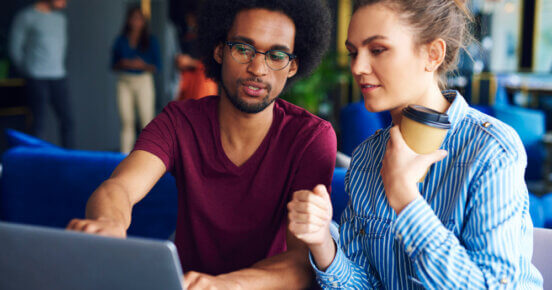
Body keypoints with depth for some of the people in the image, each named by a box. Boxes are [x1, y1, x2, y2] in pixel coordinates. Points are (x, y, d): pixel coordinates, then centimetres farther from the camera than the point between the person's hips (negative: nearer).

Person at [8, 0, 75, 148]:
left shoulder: (60, 18, 14)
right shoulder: (26, 16, -3)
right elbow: (15, 47, -1)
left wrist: (58, 67, 15)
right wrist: (28, 71, 5)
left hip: (58, 77, 5)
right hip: (37, 79, -5)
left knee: (68, 120, 1)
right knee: (39, 121, -5)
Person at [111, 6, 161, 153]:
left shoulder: (151, 41, 3)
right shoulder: (120, 41, 8)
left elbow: (157, 66, 1)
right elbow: (113, 65, 10)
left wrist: (142, 65, -16)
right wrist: (123, 64, -11)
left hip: (144, 81, -2)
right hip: (124, 82, 2)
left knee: (147, 120, -6)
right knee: (126, 121, 1)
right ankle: (125, 155, 6)